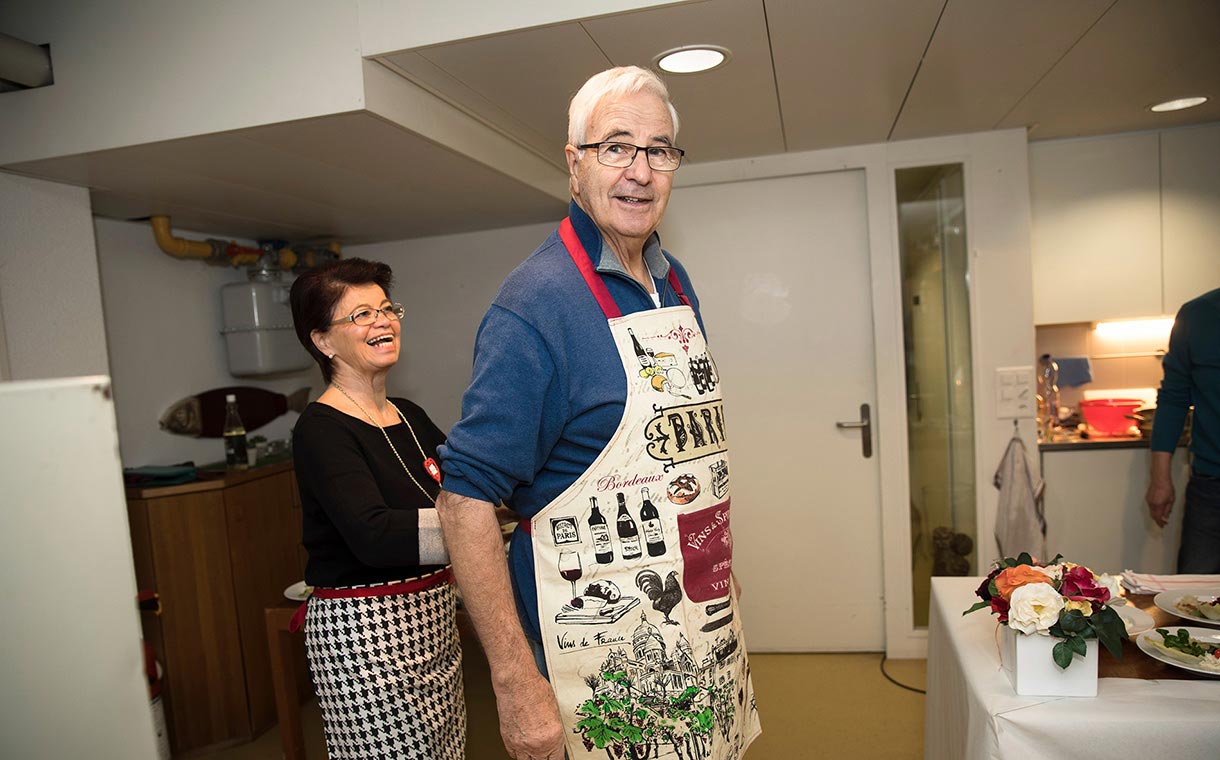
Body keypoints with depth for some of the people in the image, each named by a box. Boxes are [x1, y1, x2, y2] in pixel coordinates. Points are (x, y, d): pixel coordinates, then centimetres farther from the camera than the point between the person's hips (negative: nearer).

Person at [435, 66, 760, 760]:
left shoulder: (677, 282, 4)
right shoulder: (536, 302, -20)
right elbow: (466, 499, -22)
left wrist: (723, 570, 15)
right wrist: (517, 684, -22)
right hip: (599, 645, -7)